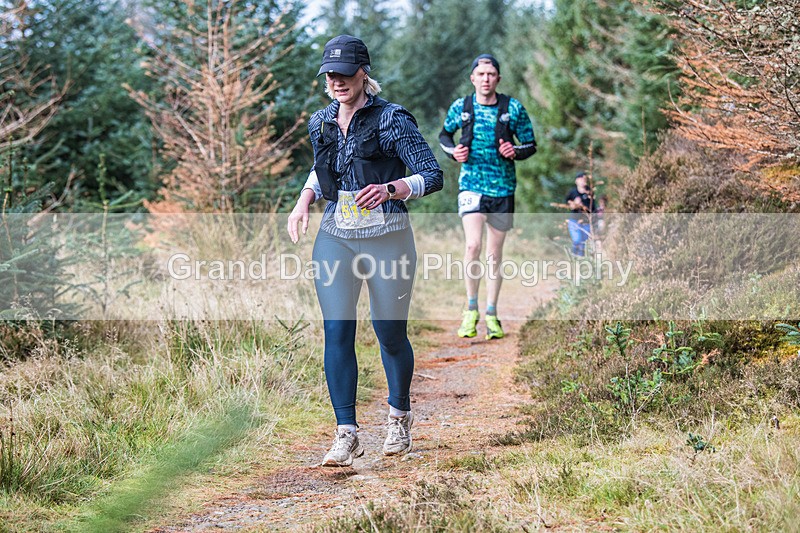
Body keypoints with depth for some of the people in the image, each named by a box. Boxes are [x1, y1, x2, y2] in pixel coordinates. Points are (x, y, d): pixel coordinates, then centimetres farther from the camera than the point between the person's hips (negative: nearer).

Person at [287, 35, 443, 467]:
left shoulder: (392, 120, -9)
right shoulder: (321, 123, 8)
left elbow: (432, 176, -12)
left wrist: (388, 190, -29)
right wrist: (304, 200, 8)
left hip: (387, 238, -4)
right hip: (334, 239, 4)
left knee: (390, 333, 6)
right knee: (337, 332, -7)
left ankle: (399, 418, 32)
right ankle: (346, 434, -5)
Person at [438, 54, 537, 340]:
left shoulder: (513, 108, -2)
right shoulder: (460, 107, 0)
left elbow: (531, 144, 6)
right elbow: (444, 134, 18)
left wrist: (516, 152, -16)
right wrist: (453, 151, -3)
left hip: (502, 188, 1)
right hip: (471, 185, -1)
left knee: (494, 254, 8)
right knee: (473, 245, -18)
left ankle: (492, 315, 20)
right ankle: (471, 310, -2)